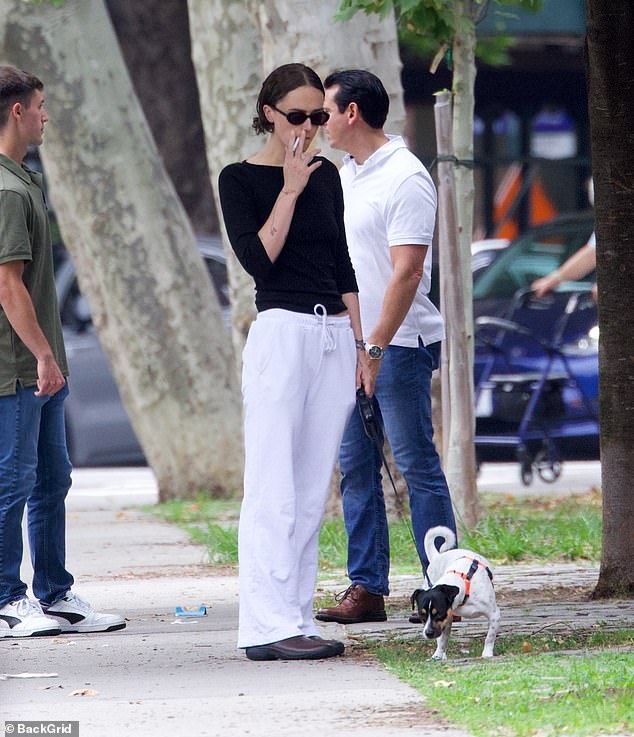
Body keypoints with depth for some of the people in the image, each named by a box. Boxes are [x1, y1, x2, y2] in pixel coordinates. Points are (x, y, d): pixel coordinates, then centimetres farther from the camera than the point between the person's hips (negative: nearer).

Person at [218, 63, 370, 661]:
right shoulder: (241, 179, -2)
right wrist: (290, 190, -13)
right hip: (280, 333, -6)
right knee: (273, 487, -9)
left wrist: (360, 343, 13)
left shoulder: (325, 175, 14)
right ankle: (268, 627, -11)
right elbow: (258, 259, -14)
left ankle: (295, 617, 8)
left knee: (313, 489, 5)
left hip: (335, 335, 6)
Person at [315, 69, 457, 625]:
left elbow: (407, 272, -19)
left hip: (398, 345, -9)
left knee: (417, 465, -5)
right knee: (356, 469, 7)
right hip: (350, 344, 9)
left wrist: (375, 347, -23)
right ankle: (367, 589, 11)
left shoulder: (405, 178, -14)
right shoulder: (347, 175, 14)